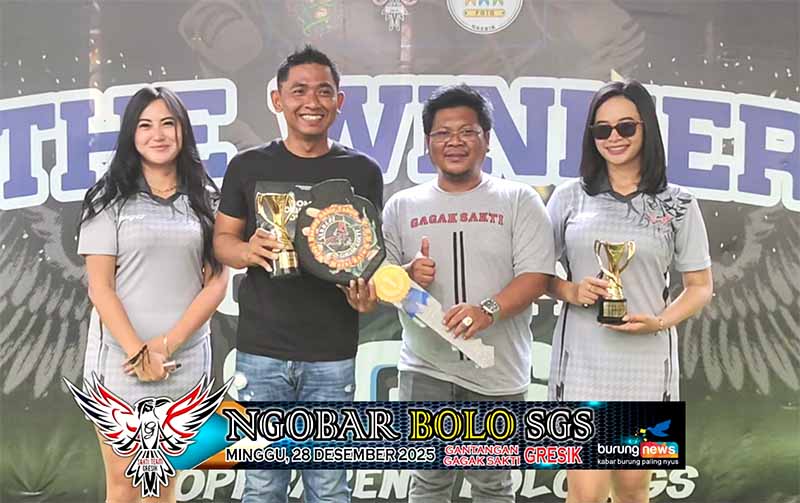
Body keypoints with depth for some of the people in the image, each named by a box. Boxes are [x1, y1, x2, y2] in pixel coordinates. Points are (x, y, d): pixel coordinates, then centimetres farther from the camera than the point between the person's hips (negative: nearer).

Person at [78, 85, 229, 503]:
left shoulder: (204, 199, 6)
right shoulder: (110, 199, 0)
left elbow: (216, 281, 1)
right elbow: (100, 287, -5)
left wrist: (168, 343, -10)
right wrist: (138, 352, -12)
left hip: (185, 360, 2)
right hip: (122, 359, -2)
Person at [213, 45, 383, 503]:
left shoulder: (362, 171, 3)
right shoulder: (248, 166, 4)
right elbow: (222, 239, 9)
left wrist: (365, 293, -15)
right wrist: (249, 251, -14)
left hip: (332, 356, 0)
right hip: (261, 351, 1)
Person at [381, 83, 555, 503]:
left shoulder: (518, 201, 1)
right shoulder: (402, 206, 7)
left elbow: (535, 275, -7)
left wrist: (488, 309, -24)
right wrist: (409, 275, -12)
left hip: (498, 370, -1)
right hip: (426, 368, 1)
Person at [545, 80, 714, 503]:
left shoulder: (678, 205, 2)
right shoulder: (569, 198, 2)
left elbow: (700, 287, 7)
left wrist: (659, 322, -11)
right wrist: (570, 291, -11)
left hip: (645, 361, 1)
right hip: (582, 361, -1)